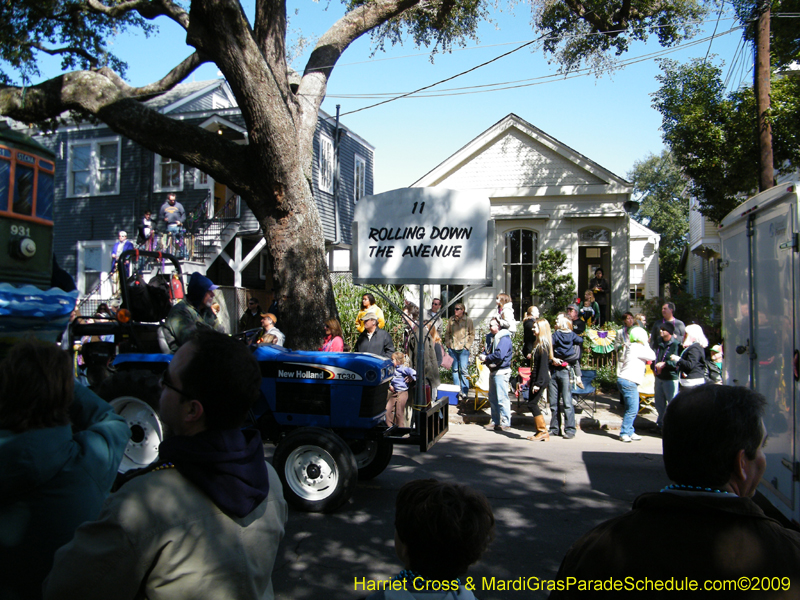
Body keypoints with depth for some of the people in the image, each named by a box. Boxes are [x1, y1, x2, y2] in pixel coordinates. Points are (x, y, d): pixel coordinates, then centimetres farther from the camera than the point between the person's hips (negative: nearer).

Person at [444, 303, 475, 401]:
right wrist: (447, 343, 5)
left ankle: (464, 392, 0)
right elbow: (447, 333, 16)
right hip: (452, 349, 4)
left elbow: (472, 334, 3)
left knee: (463, 370, -6)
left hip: (463, 349, -4)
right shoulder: (451, 319, 8)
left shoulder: (468, 320, -1)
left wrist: (467, 345, -5)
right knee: (455, 370, 9)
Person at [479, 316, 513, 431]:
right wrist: (483, 355, -4)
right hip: (493, 371, 10)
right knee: (492, 397, 14)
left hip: (501, 372, -10)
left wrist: (486, 358, -11)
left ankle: (505, 423, -3)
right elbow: (487, 350, 19)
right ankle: (495, 421, 22)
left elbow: (499, 355, -25)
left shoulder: (504, 339, -15)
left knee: (502, 398, -8)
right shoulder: (491, 337, 14)